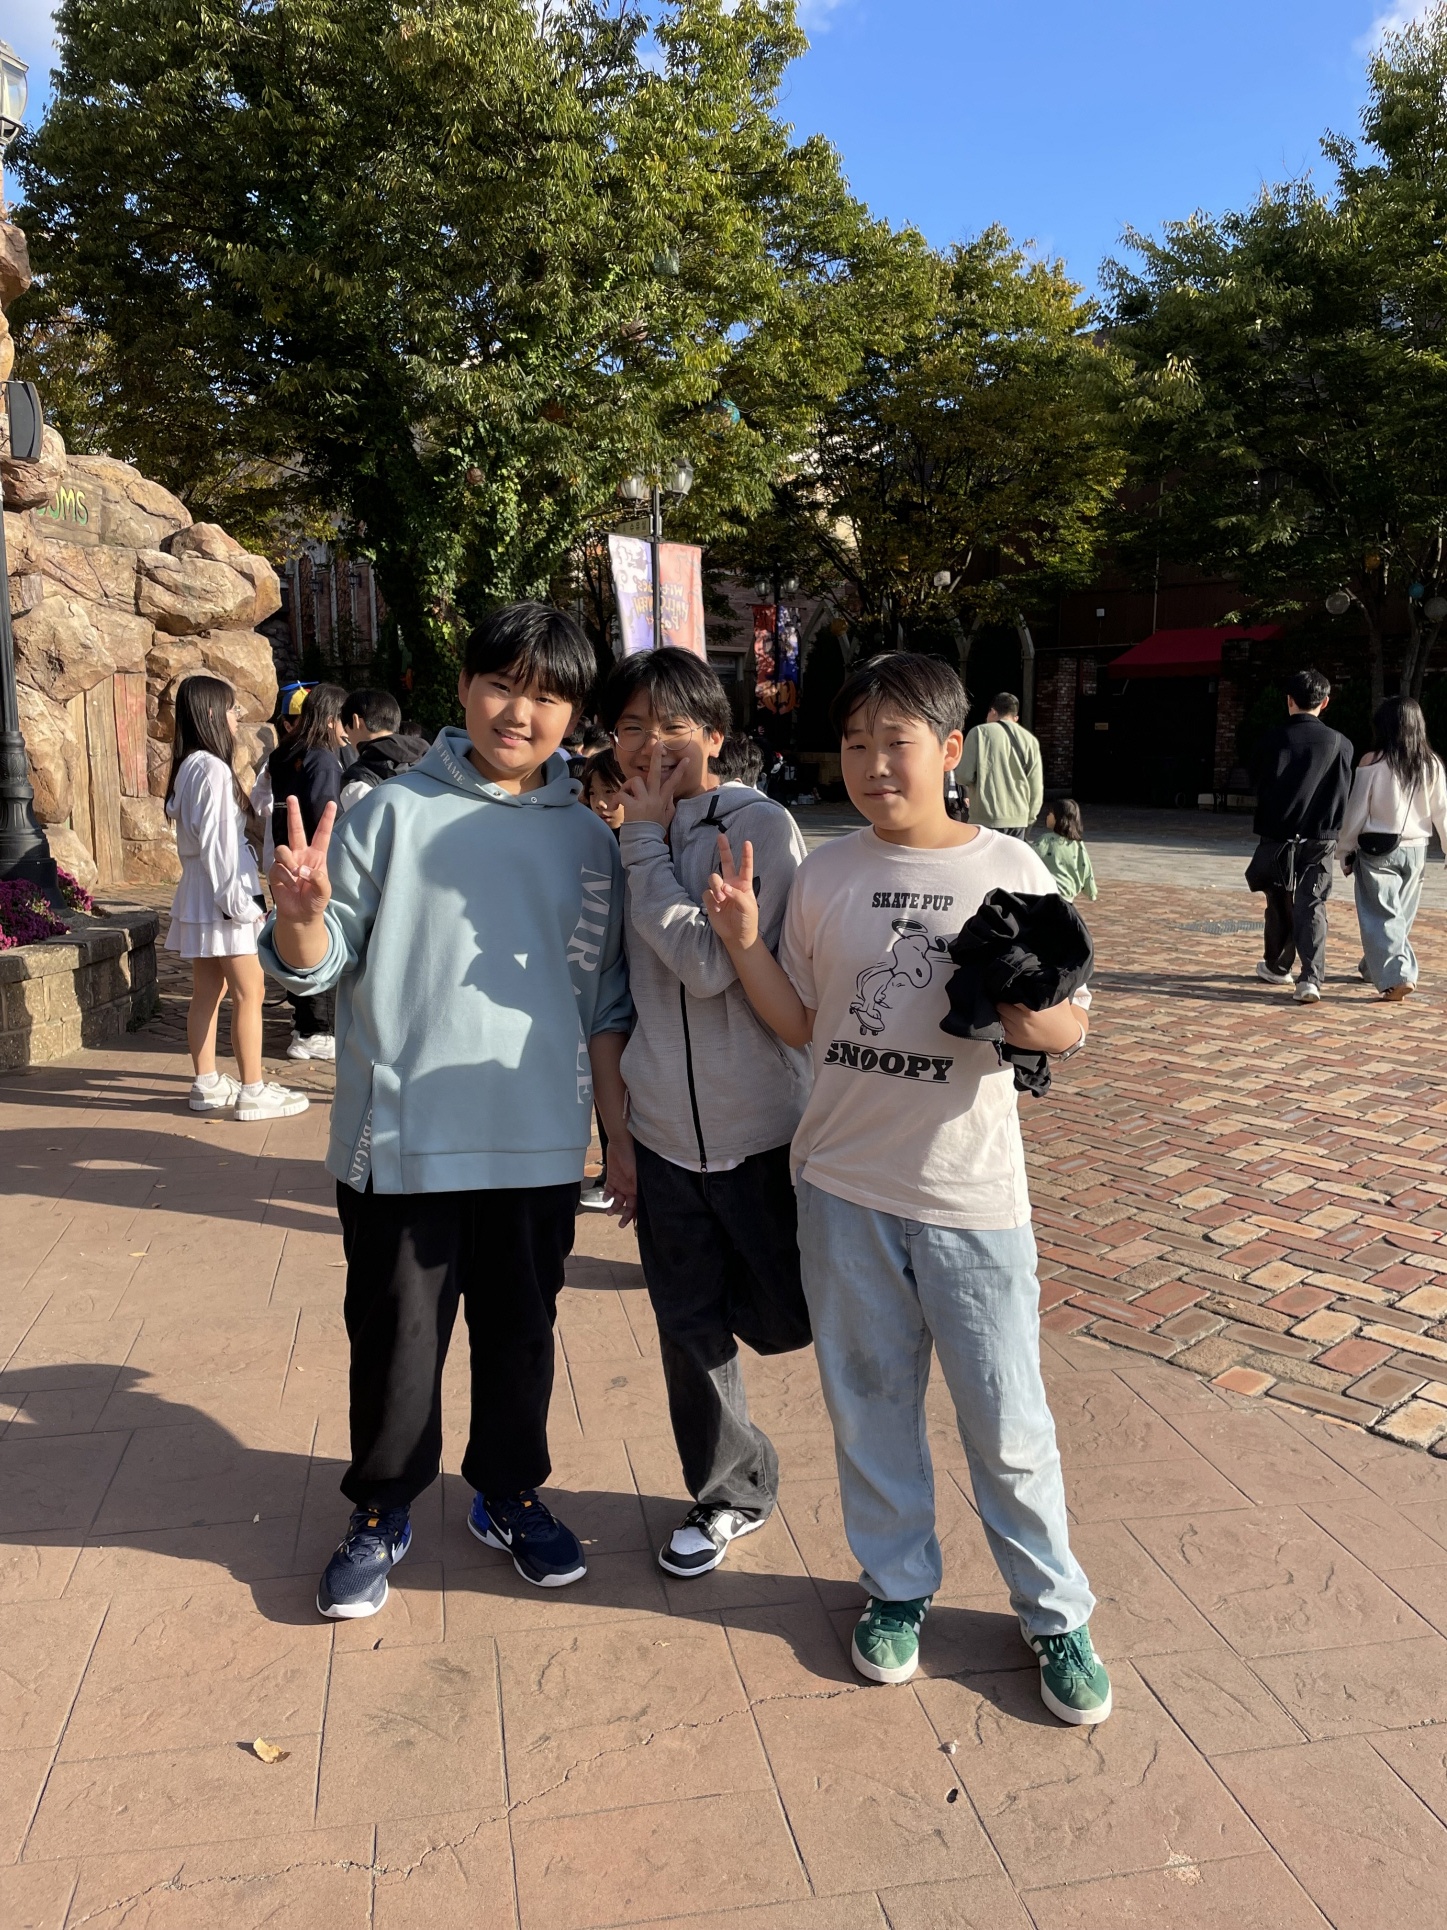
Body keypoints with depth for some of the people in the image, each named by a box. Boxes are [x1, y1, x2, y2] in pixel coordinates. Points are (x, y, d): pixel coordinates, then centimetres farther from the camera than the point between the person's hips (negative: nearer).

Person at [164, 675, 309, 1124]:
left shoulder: (190, 766, 13)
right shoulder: (213, 768, -16)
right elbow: (217, 841, -20)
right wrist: (239, 900, -18)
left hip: (200, 896, 10)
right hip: (221, 894, -10)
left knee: (208, 991, 12)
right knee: (249, 990, -5)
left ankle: (207, 1084, 19)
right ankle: (252, 1091, -1)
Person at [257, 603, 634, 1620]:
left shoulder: (588, 840, 5)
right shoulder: (394, 812, -3)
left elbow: (605, 1009, 9)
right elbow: (321, 964, -5)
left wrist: (623, 1136, 9)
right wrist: (302, 913, -27)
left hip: (539, 1144, 3)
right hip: (402, 1141, -2)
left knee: (520, 1330, 16)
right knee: (396, 1337, 11)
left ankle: (511, 1493, 37)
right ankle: (382, 1511, 32)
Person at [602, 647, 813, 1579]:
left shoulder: (762, 827, -11)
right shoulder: (627, 841, 7)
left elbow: (710, 963, -23)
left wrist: (647, 841, -15)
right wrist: (615, 1120, 15)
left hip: (759, 1126, -5)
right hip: (664, 1130, 5)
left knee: (783, 1319, 8)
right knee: (691, 1328, 14)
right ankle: (730, 1492, 34)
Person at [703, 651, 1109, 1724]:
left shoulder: (1010, 869, -5)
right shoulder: (824, 873, 2)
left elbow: (1073, 1023, 0)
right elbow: (801, 1023, 6)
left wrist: (1032, 1020, -22)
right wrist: (743, 940, -8)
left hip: (971, 1193, -2)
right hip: (844, 1184, 3)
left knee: (1007, 1420, 8)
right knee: (869, 1401, 16)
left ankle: (1055, 1609, 30)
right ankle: (899, 1585, 38)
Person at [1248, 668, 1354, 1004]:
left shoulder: (1272, 740, -6)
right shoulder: (1340, 743, -4)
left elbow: (1261, 788, 3)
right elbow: (1345, 795, 3)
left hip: (1277, 837, 0)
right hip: (1319, 840, 0)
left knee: (1280, 906, 16)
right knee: (1312, 908, 0)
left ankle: (1276, 967, 32)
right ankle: (1311, 978, -13)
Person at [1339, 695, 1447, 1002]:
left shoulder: (1373, 763, -12)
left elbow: (1356, 811, -7)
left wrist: (1345, 850, 3)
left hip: (1378, 848, -4)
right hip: (1415, 849, 5)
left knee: (1382, 915, -1)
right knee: (1400, 915, 19)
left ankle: (1396, 976, -14)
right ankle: (1374, 966, 35)